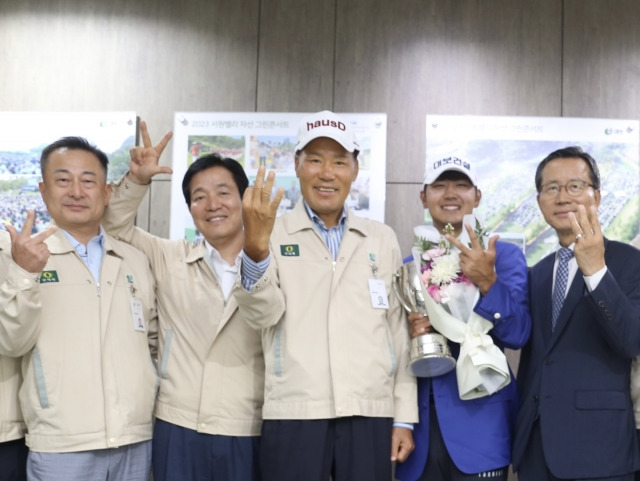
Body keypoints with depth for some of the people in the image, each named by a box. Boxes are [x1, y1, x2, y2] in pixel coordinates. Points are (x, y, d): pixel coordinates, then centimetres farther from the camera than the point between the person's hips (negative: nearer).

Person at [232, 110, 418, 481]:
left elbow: (400, 332, 11)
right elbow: (263, 315, -9)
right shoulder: (273, 234, 4)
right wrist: (255, 247, -26)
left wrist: (405, 417, 8)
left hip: (370, 415, 2)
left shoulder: (383, 239, 11)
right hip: (295, 414, -2)